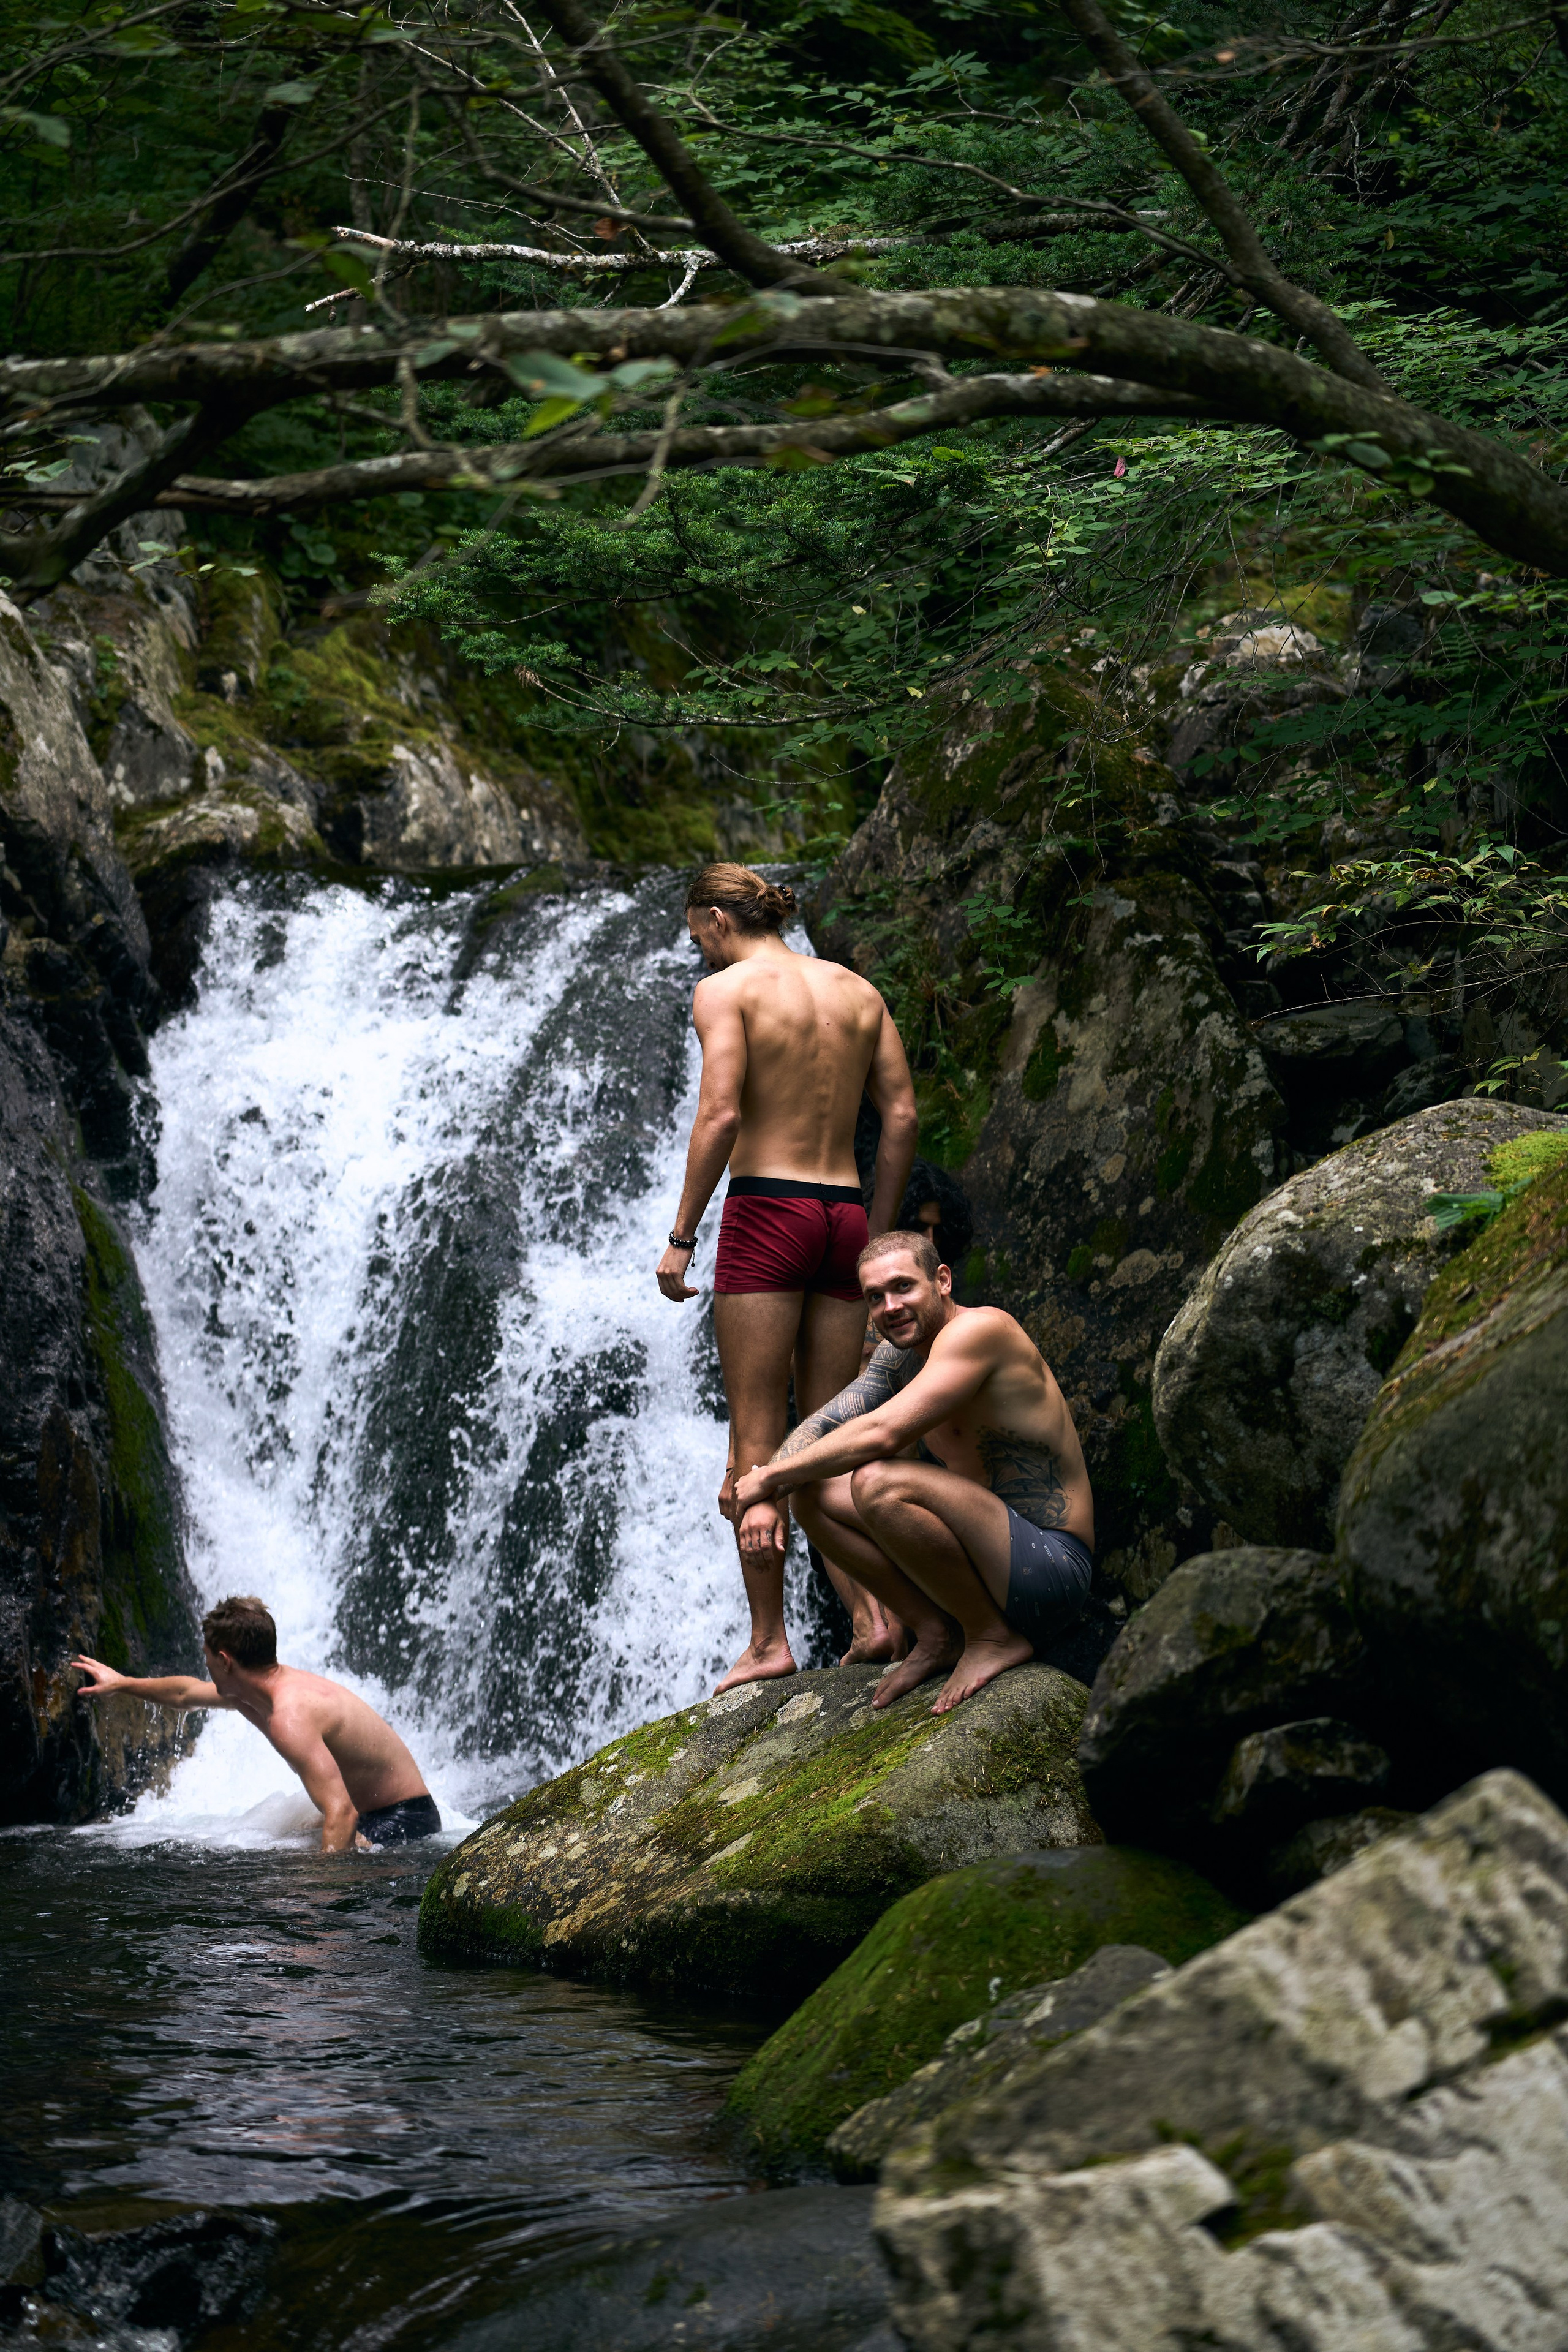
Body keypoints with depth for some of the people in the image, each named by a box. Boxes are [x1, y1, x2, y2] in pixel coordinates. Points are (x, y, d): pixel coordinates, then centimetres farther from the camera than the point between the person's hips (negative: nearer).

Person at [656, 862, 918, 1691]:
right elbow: (900, 1116, 10)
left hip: (767, 1214, -6)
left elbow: (720, 1115, -13)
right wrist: (877, 1233, 15)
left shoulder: (725, 990, -2)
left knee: (756, 1442, -2)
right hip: (846, 1216, 6)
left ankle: (768, 1639, -4)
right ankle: (870, 1613, -5)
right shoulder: (857, 990, 15)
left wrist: (681, 1237, -10)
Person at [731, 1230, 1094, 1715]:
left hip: (1051, 1571, -9)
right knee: (813, 1492, 7)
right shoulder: (901, 1353, 10)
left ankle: (993, 1637, -13)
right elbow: (823, 1424, 11)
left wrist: (769, 1476, -15)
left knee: (878, 1484, -31)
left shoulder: (977, 1330, -18)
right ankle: (936, 1635, 6)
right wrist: (766, 1497, -10)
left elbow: (882, 1434, -26)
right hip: (991, 1558, 9)